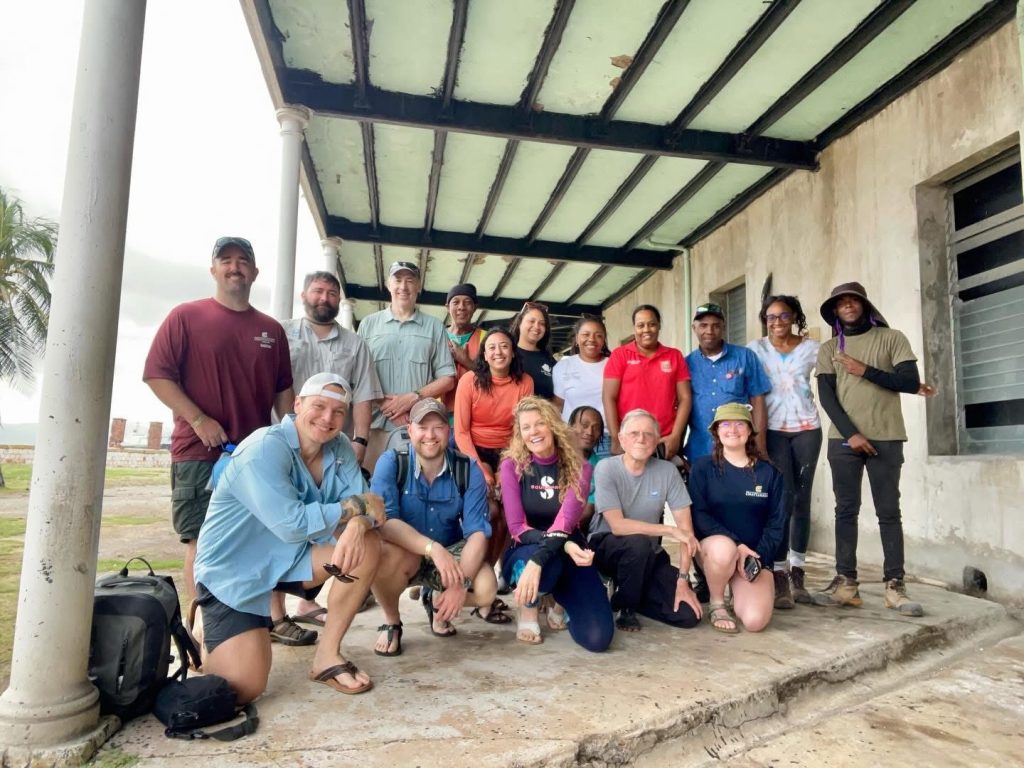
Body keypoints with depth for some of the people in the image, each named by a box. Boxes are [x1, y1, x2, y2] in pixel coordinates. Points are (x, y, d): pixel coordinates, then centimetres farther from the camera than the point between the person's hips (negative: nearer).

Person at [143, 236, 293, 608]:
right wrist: (199, 419, -13)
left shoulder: (271, 329, 11)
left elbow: (282, 389, 15)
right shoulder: (185, 316, 1)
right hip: (200, 452, -3)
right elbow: (157, 374, -5)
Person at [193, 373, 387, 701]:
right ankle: (207, 642, 19)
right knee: (245, 688, -16)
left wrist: (356, 524, -34)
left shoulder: (340, 449, -3)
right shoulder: (264, 449, -24)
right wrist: (355, 506, -23)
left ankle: (327, 656, -3)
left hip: (288, 557, 6)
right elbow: (292, 525, -32)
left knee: (366, 545, -17)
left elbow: (365, 505, -11)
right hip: (232, 570, -6)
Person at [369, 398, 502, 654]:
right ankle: (391, 622, -3)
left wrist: (460, 583, -31)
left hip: (451, 553, 2)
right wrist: (433, 548, -41)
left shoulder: (468, 470, -12)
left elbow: (478, 531, -17)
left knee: (486, 589, -25)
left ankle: (437, 602, 12)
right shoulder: (391, 462, -17)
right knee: (386, 555, -36)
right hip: (403, 554, -1)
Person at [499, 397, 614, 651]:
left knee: (597, 637, -17)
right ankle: (528, 609, -3)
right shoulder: (512, 465, -9)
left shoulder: (578, 467, -8)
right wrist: (564, 545, -33)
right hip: (525, 552, -2)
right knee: (551, 560, -40)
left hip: (567, 554, 2)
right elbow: (517, 527, -16)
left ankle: (559, 601, 18)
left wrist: (537, 561, -41)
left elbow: (565, 521, -24)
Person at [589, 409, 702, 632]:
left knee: (688, 615, -12)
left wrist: (683, 580, -15)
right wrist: (670, 530, -25)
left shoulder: (667, 471, -9)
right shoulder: (606, 469, -17)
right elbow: (618, 526, -25)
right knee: (638, 543, -37)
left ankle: (629, 592, 14)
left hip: (649, 555, 4)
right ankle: (624, 606, -7)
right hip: (606, 547, -3)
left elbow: (686, 527, -9)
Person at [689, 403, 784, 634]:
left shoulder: (769, 473, 6)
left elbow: (776, 523, 4)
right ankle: (716, 604, -8)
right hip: (713, 546, -2)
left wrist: (757, 555, -13)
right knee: (724, 547, -39)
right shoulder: (702, 467, -1)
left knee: (755, 621, -21)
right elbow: (699, 516, -9)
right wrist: (736, 545, -20)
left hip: (756, 555, 2)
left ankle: (740, 591, 16)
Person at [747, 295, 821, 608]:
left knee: (802, 500, 5)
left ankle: (797, 573, 15)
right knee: (783, 500, -8)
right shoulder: (756, 348, 4)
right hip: (773, 429, -2)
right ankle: (779, 575, -2)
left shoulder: (811, 347, 7)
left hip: (806, 428, 2)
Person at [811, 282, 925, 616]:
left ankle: (895, 586, 6)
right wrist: (851, 433, -10)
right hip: (843, 439, 2)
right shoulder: (829, 349, 9)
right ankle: (846, 582, 7)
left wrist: (865, 370, -11)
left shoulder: (891, 339, 6)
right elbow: (826, 397, 1)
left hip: (886, 439, -1)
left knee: (888, 512, 1)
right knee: (846, 511, 2)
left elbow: (911, 382, -4)